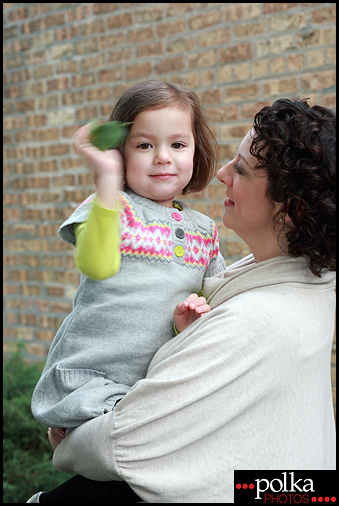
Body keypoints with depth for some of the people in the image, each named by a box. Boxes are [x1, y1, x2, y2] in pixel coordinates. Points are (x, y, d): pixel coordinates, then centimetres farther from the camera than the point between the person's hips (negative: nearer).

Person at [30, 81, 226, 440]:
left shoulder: (204, 229, 10)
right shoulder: (110, 206, -5)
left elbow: (215, 296, 19)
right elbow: (97, 265, -25)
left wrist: (199, 313, -4)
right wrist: (108, 176, -28)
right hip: (91, 380, -5)